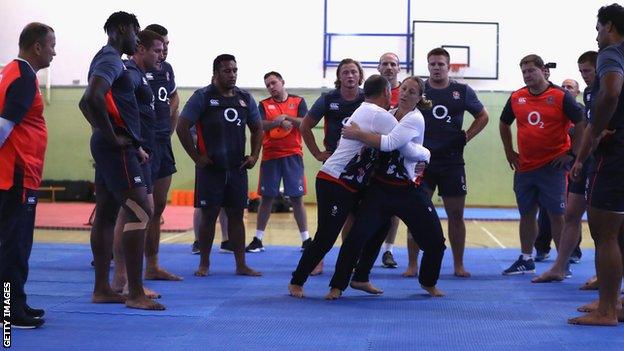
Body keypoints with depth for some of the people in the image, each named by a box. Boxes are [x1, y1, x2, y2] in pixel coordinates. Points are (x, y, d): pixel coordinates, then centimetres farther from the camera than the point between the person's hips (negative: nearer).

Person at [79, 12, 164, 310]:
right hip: (118, 149, -10)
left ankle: (101, 289, 15)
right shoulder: (111, 60, -13)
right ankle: (135, 294, -10)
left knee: (106, 215, 10)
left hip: (107, 148, 10)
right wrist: (112, 137, -20)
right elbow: (91, 99, -30)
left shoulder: (106, 59, 18)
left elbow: (90, 100, 27)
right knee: (139, 212, -11)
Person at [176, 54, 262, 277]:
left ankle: (241, 264, 11)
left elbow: (257, 128, 21)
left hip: (237, 168, 4)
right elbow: (182, 127, -8)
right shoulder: (203, 97, -5)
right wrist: (196, 157, -9)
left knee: (236, 215, 7)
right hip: (210, 167, -4)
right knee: (209, 215, 1)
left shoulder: (245, 99, 10)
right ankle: (204, 263, 13)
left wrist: (254, 155, 10)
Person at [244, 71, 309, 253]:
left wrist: (286, 117, -14)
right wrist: (278, 122, -21)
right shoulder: (264, 105, 8)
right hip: (270, 156, 1)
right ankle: (258, 239, 10)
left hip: (293, 155, -1)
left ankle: (306, 239, 7)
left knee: (296, 197, 0)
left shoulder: (298, 101, 6)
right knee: (267, 197, 3)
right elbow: (258, 125, -8)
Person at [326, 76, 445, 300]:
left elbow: (389, 143, -27)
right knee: (357, 235, -11)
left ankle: (428, 282, 30)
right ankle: (338, 285, 2)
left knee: (435, 242, 2)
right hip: (380, 187, 3)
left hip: (409, 191, -3)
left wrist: (357, 134, -22)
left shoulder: (415, 119, -12)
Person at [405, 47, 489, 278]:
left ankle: (458, 265, 16)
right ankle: (412, 265, 7)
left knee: (456, 214, 5)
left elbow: (483, 117, 16)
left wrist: (466, 137, 4)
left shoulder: (463, 91, 5)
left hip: (452, 162, 1)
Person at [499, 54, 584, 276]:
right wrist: (509, 152, 16)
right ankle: (526, 260, 22)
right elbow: (504, 124, 21)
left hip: (553, 166, -5)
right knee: (527, 214, 11)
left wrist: (572, 153, -8)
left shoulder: (560, 97, -8)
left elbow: (581, 124, -6)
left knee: (557, 215, -4)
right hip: (524, 167, 5)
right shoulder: (516, 98, 6)